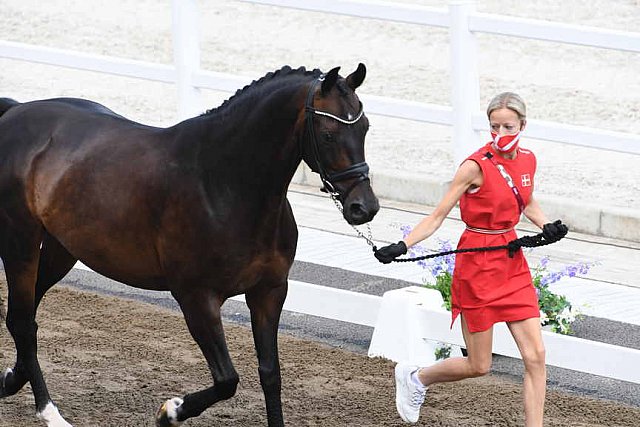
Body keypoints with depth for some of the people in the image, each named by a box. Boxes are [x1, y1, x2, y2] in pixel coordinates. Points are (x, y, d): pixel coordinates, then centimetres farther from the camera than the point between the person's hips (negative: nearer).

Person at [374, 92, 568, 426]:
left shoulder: (527, 161, 3)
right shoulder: (476, 166, -15)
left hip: (513, 263, 6)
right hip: (478, 265, -6)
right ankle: (414, 378, 30)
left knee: (535, 356, -3)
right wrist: (401, 246, -23)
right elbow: (438, 215, -12)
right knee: (478, 366, 3)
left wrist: (547, 227, 4)